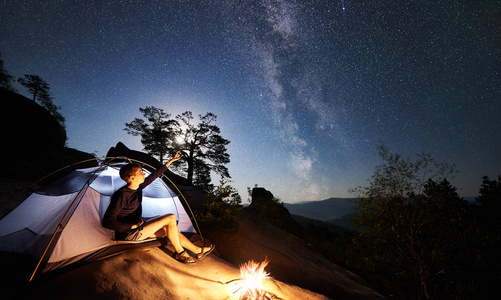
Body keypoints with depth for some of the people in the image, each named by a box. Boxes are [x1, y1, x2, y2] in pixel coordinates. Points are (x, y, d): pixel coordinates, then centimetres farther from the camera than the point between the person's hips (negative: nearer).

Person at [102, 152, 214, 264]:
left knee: (171, 229, 3)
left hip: (137, 227, 9)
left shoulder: (138, 187, 0)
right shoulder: (121, 195, -24)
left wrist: (171, 160, 15)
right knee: (171, 218, -18)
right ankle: (179, 252, 0)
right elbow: (107, 222, -24)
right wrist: (133, 226, -22)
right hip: (128, 234, -9)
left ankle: (198, 251, 13)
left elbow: (155, 175, 10)